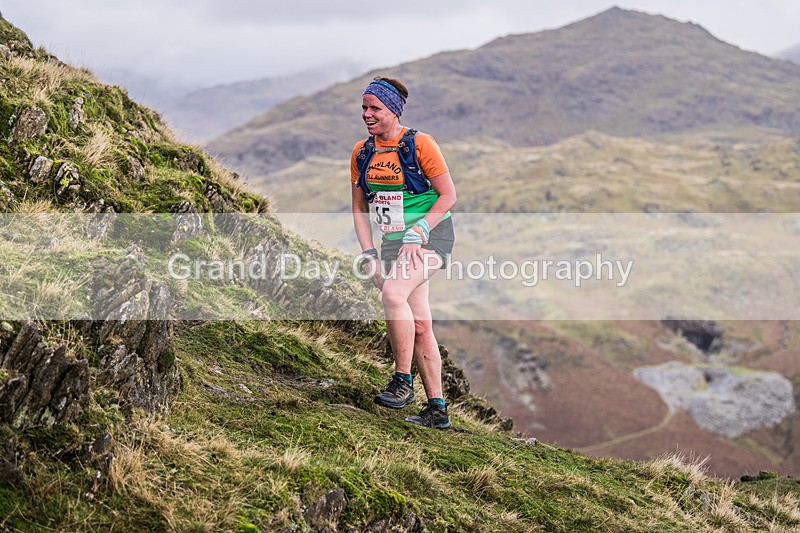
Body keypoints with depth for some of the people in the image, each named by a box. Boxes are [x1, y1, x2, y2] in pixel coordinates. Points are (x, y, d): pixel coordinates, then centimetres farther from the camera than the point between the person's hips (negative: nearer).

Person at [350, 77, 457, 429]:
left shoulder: (419, 144, -11)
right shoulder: (361, 153, 6)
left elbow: (448, 196, -10)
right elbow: (360, 209, 11)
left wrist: (417, 232, -20)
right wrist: (370, 255, 1)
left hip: (430, 236, -6)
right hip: (394, 242, 6)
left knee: (393, 294, -29)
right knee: (419, 325, 4)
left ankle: (403, 382, -20)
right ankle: (437, 410, 10)